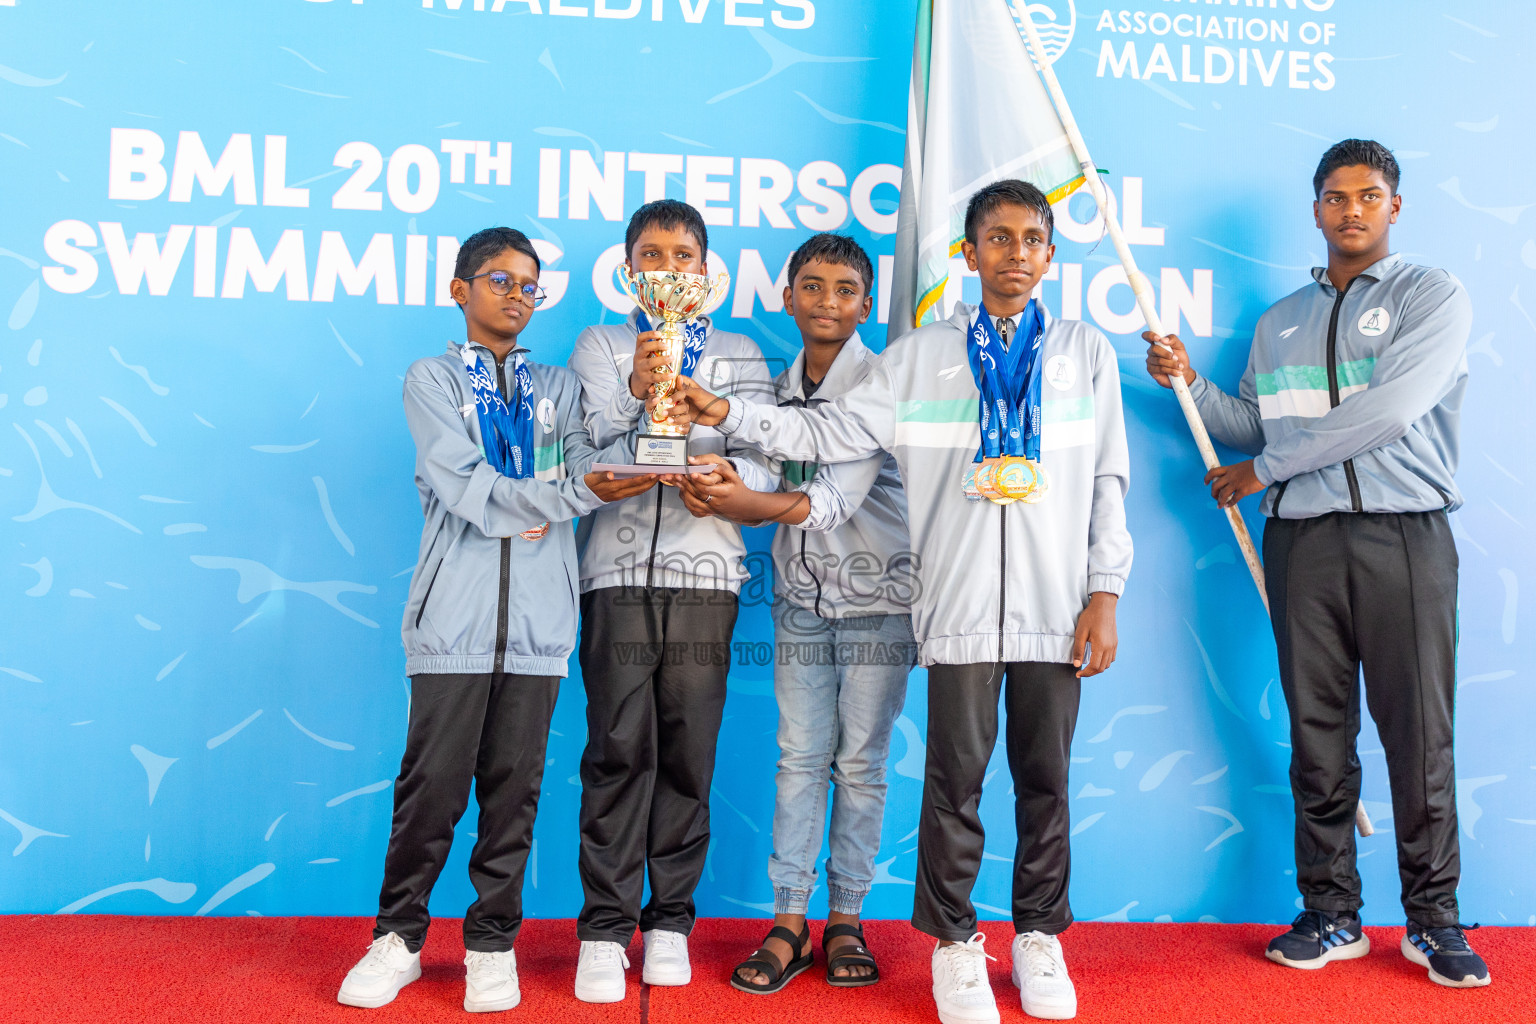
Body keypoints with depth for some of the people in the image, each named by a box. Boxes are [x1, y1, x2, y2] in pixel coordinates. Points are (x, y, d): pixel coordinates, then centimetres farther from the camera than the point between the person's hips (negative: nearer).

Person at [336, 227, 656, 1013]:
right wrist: (575, 494, -14)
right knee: (432, 786, 1)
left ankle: (492, 943, 19)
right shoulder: (432, 379, 7)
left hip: (538, 619, 3)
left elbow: (594, 469, 2)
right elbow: (466, 489, -7)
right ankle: (398, 938, 18)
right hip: (455, 615, -2)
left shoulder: (559, 388, 18)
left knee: (514, 787, 6)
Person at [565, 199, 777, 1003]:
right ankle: (605, 926, 4)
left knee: (689, 752, 2)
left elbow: (765, 461, 6)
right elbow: (588, 451, 0)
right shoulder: (600, 347, 13)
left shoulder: (740, 355, 16)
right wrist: (637, 394, -18)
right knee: (619, 749, -5)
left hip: (705, 573, 1)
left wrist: (729, 475, -16)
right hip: (619, 572, -1)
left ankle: (671, 920, 14)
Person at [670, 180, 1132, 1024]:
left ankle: (1039, 938, 27)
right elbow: (828, 433, 5)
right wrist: (726, 412, -5)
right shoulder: (920, 358, 8)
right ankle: (954, 941, 20)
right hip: (961, 607, -1)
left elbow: (1109, 481, 8)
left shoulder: (1086, 353, 10)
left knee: (1046, 779, 9)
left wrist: (1104, 595, 2)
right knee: (956, 779, 3)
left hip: (1056, 608, 1)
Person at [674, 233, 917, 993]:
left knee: (860, 761, 3)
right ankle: (789, 921, 11)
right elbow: (769, 488, 6)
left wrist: (749, 503, -37)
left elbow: (841, 493, -22)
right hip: (801, 596, 4)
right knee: (799, 759, 3)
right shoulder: (777, 388, 7)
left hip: (877, 595, -3)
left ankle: (846, 919, 15)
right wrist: (718, 495, -16)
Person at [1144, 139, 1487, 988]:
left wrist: (1265, 469, -7)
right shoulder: (1279, 322, 19)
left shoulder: (1432, 296, 3)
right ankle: (1331, 914, 15)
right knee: (1318, 737, 6)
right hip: (1303, 540, 4)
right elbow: (1255, 426, 18)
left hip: (1405, 537, -3)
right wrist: (1188, 383, 2)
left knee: (1420, 736, 0)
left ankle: (1433, 918, 13)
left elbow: (1390, 410, -12)